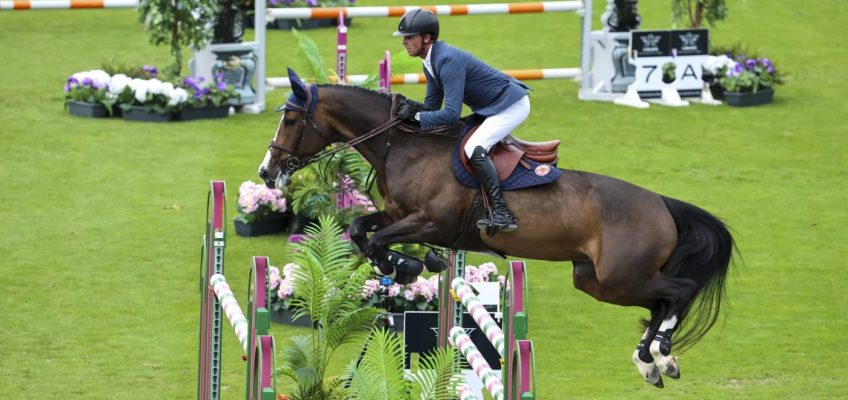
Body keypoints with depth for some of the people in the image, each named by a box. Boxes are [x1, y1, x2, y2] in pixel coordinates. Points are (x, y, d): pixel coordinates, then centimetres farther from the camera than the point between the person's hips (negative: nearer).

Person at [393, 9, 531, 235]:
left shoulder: (448, 60, -27)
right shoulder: (431, 63, 4)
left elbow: (451, 114, -32)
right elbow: (433, 105, 9)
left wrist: (416, 116, -26)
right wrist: (412, 107, -12)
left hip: (512, 104, -11)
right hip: (490, 108, 11)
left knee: (474, 149, -27)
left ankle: (502, 214, -31)